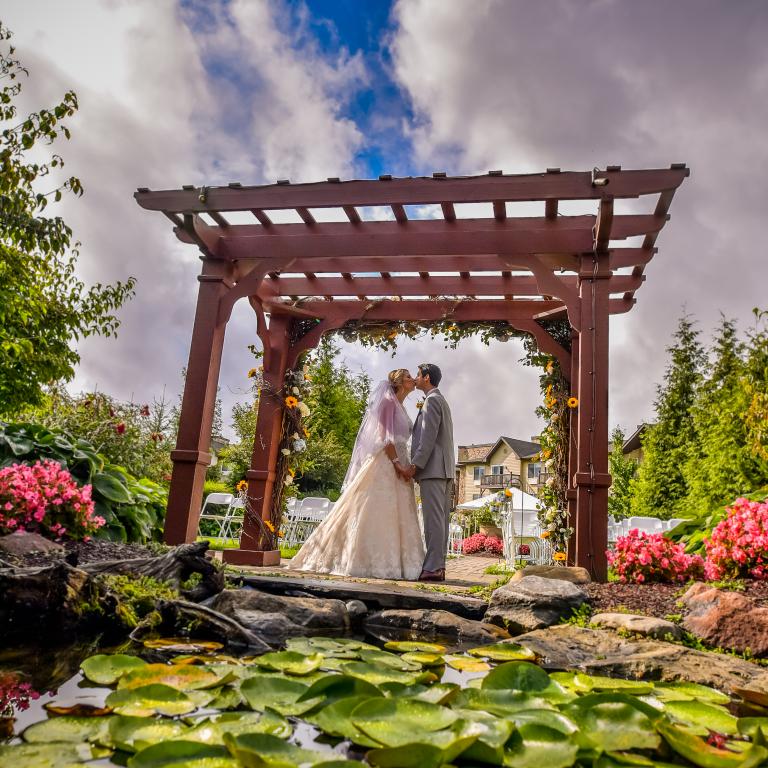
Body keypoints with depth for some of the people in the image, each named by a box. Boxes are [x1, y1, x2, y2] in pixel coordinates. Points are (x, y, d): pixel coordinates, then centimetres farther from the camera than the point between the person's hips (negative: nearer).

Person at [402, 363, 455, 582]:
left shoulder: (432, 400, -7)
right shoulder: (442, 401, 24)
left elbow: (429, 437, -16)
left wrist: (415, 465, -17)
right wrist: (418, 466, 22)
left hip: (432, 468, -10)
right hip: (445, 469, 10)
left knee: (433, 519, -11)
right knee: (441, 520, 7)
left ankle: (432, 568, -11)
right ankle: (438, 566, 10)